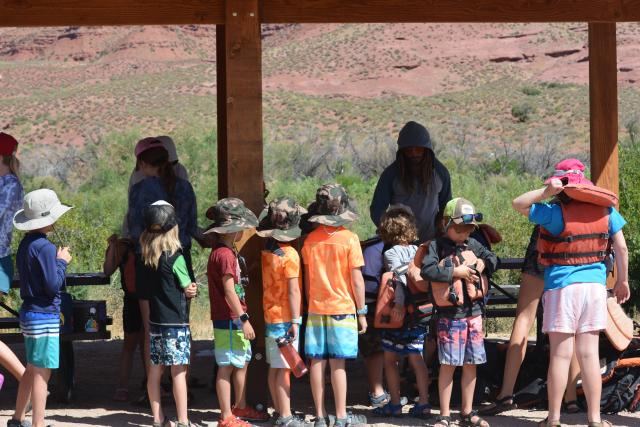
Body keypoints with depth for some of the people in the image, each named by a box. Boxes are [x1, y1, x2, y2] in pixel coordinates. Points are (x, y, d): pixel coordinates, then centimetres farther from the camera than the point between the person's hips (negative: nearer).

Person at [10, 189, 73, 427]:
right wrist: (62, 262, -6)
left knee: (32, 370, 19)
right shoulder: (44, 247, -18)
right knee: (41, 372, -4)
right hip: (45, 316, -10)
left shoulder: (25, 244, 10)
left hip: (29, 313, 10)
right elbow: (53, 285, -20)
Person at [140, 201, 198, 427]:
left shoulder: (146, 256, 4)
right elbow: (189, 289, -7)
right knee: (179, 370, -3)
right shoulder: (175, 257, -13)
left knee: (155, 369, 9)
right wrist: (192, 289, 16)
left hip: (155, 320, 6)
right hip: (176, 322, -6)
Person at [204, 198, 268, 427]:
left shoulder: (228, 251, 14)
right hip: (229, 320, -10)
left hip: (235, 320, 10)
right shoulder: (225, 254, -18)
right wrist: (243, 319, -20)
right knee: (227, 367, -4)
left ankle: (240, 407, 32)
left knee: (242, 363, 19)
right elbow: (229, 291, -21)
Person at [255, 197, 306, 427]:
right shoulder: (289, 254, -16)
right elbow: (293, 290, -17)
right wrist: (295, 321, -14)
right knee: (284, 369, -5)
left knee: (274, 368, 12)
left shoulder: (266, 251, 4)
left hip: (270, 315, 7)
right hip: (284, 318, -7)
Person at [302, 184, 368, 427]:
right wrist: (361, 311, 1)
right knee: (338, 364, -1)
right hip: (342, 308, -3)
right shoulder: (348, 238, -9)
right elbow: (356, 279, -7)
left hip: (316, 309, 3)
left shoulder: (310, 240, 1)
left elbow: (307, 279, 8)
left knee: (317, 362, 4)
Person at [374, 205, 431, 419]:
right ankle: (423, 404, 7)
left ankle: (395, 405, 9)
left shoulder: (391, 253, -10)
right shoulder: (418, 251, 6)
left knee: (390, 360, 7)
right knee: (417, 359, 10)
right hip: (420, 313, 5)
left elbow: (399, 275, -24)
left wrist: (400, 303, -31)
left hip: (399, 314, -5)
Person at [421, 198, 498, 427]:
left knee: (471, 363, 9)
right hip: (450, 313, -5)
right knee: (449, 364, -4)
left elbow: (493, 258, 26)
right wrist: (455, 272, -17)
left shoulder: (473, 245, 13)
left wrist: (484, 263, 4)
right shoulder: (437, 246, -4)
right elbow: (426, 270, -17)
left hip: (474, 311, 5)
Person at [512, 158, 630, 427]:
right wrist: (622, 280, 16)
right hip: (595, 284, 4)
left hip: (562, 286, -4)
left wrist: (546, 192, -14)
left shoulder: (556, 212, -11)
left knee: (560, 354, 1)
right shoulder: (605, 210, 3)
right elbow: (621, 248, 5)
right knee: (589, 354, 7)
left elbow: (518, 204, -5)